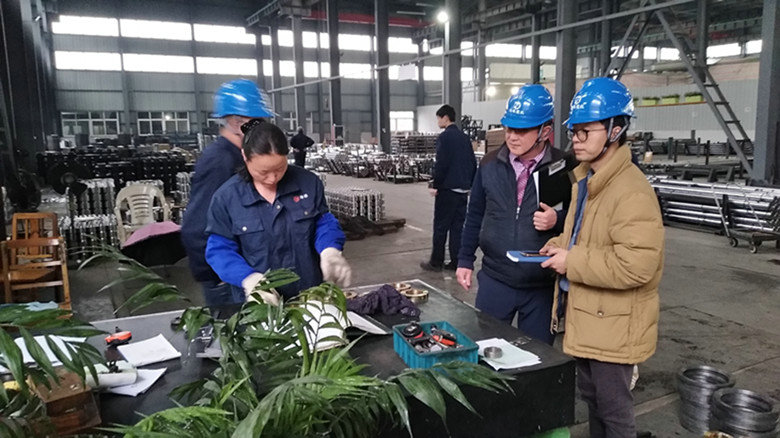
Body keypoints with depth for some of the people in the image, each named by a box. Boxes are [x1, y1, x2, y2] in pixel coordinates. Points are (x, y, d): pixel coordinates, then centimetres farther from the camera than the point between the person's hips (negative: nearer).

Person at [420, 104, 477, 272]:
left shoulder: (444, 137, -10)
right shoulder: (464, 137, 13)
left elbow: (441, 164, -16)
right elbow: (473, 163, 14)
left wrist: (435, 185, -9)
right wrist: (470, 183, 18)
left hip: (447, 189, -7)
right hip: (463, 189, 7)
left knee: (440, 227, 1)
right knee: (458, 226, 9)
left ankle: (436, 262, 7)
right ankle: (456, 262, 11)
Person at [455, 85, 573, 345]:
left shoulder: (564, 167, -10)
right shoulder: (491, 163, 0)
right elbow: (475, 215, 9)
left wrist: (558, 220, -22)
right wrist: (465, 260, 8)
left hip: (543, 285, -2)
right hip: (494, 280, 2)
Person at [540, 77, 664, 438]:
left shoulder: (632, 192, -25)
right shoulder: (585, 180, 7)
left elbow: (637, 264, -31)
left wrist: (572, 263, -24)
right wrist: (560, 246, 1)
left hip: (613, 324, -9)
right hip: (586, 316, 9)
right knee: (591, 397, 26)